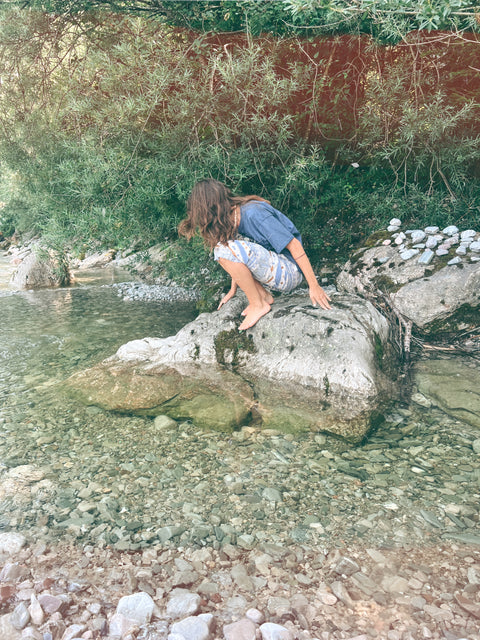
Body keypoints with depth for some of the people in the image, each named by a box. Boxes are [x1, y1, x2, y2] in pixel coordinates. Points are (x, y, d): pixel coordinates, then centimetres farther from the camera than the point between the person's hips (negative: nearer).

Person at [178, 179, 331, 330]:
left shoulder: (254, 213, -21)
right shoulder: (233, 217, 5)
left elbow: (294, 244, -21)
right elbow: (238, 261, 16)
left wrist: (314, 286, -19)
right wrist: (233, 290, 16)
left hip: (289, 272, -9)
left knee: (227, 249, -24)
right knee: (221, 243, 5)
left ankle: (258, 305, -9)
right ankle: (263, 295, 3)